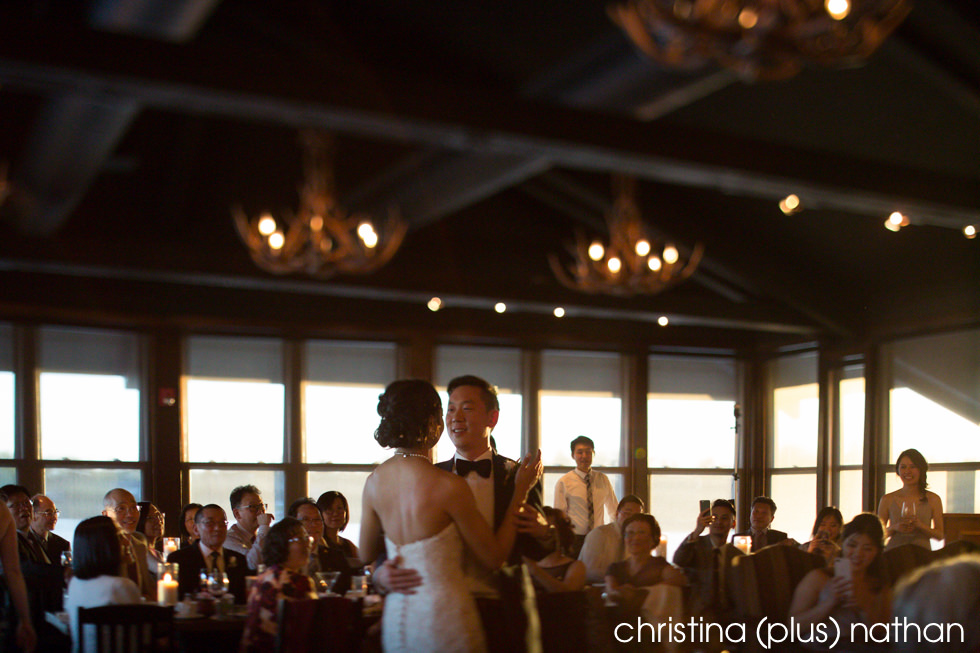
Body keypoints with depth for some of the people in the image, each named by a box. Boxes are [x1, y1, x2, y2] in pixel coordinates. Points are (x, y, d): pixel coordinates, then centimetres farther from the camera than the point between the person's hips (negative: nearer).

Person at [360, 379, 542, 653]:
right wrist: (520, 491, -2)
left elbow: (367, 554, 12)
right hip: (444, 620, -6)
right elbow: (494, 557, -7)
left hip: (395, 617, 6)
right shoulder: (449, 486, -19)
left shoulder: (375, 480, -1)